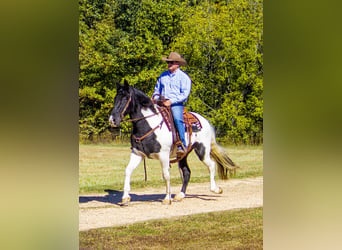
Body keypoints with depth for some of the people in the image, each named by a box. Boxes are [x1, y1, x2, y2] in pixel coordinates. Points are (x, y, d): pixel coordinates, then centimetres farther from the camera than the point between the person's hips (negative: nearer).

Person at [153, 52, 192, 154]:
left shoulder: (183, 77, 2)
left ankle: (182, 145, -33)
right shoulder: (163, 75, 19)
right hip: (162, 103, 6)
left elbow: (184, 94, -7)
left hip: (176, 104, -6)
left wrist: (171, 101, -18)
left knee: (177, 119, -32)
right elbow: (157, 89, 28)